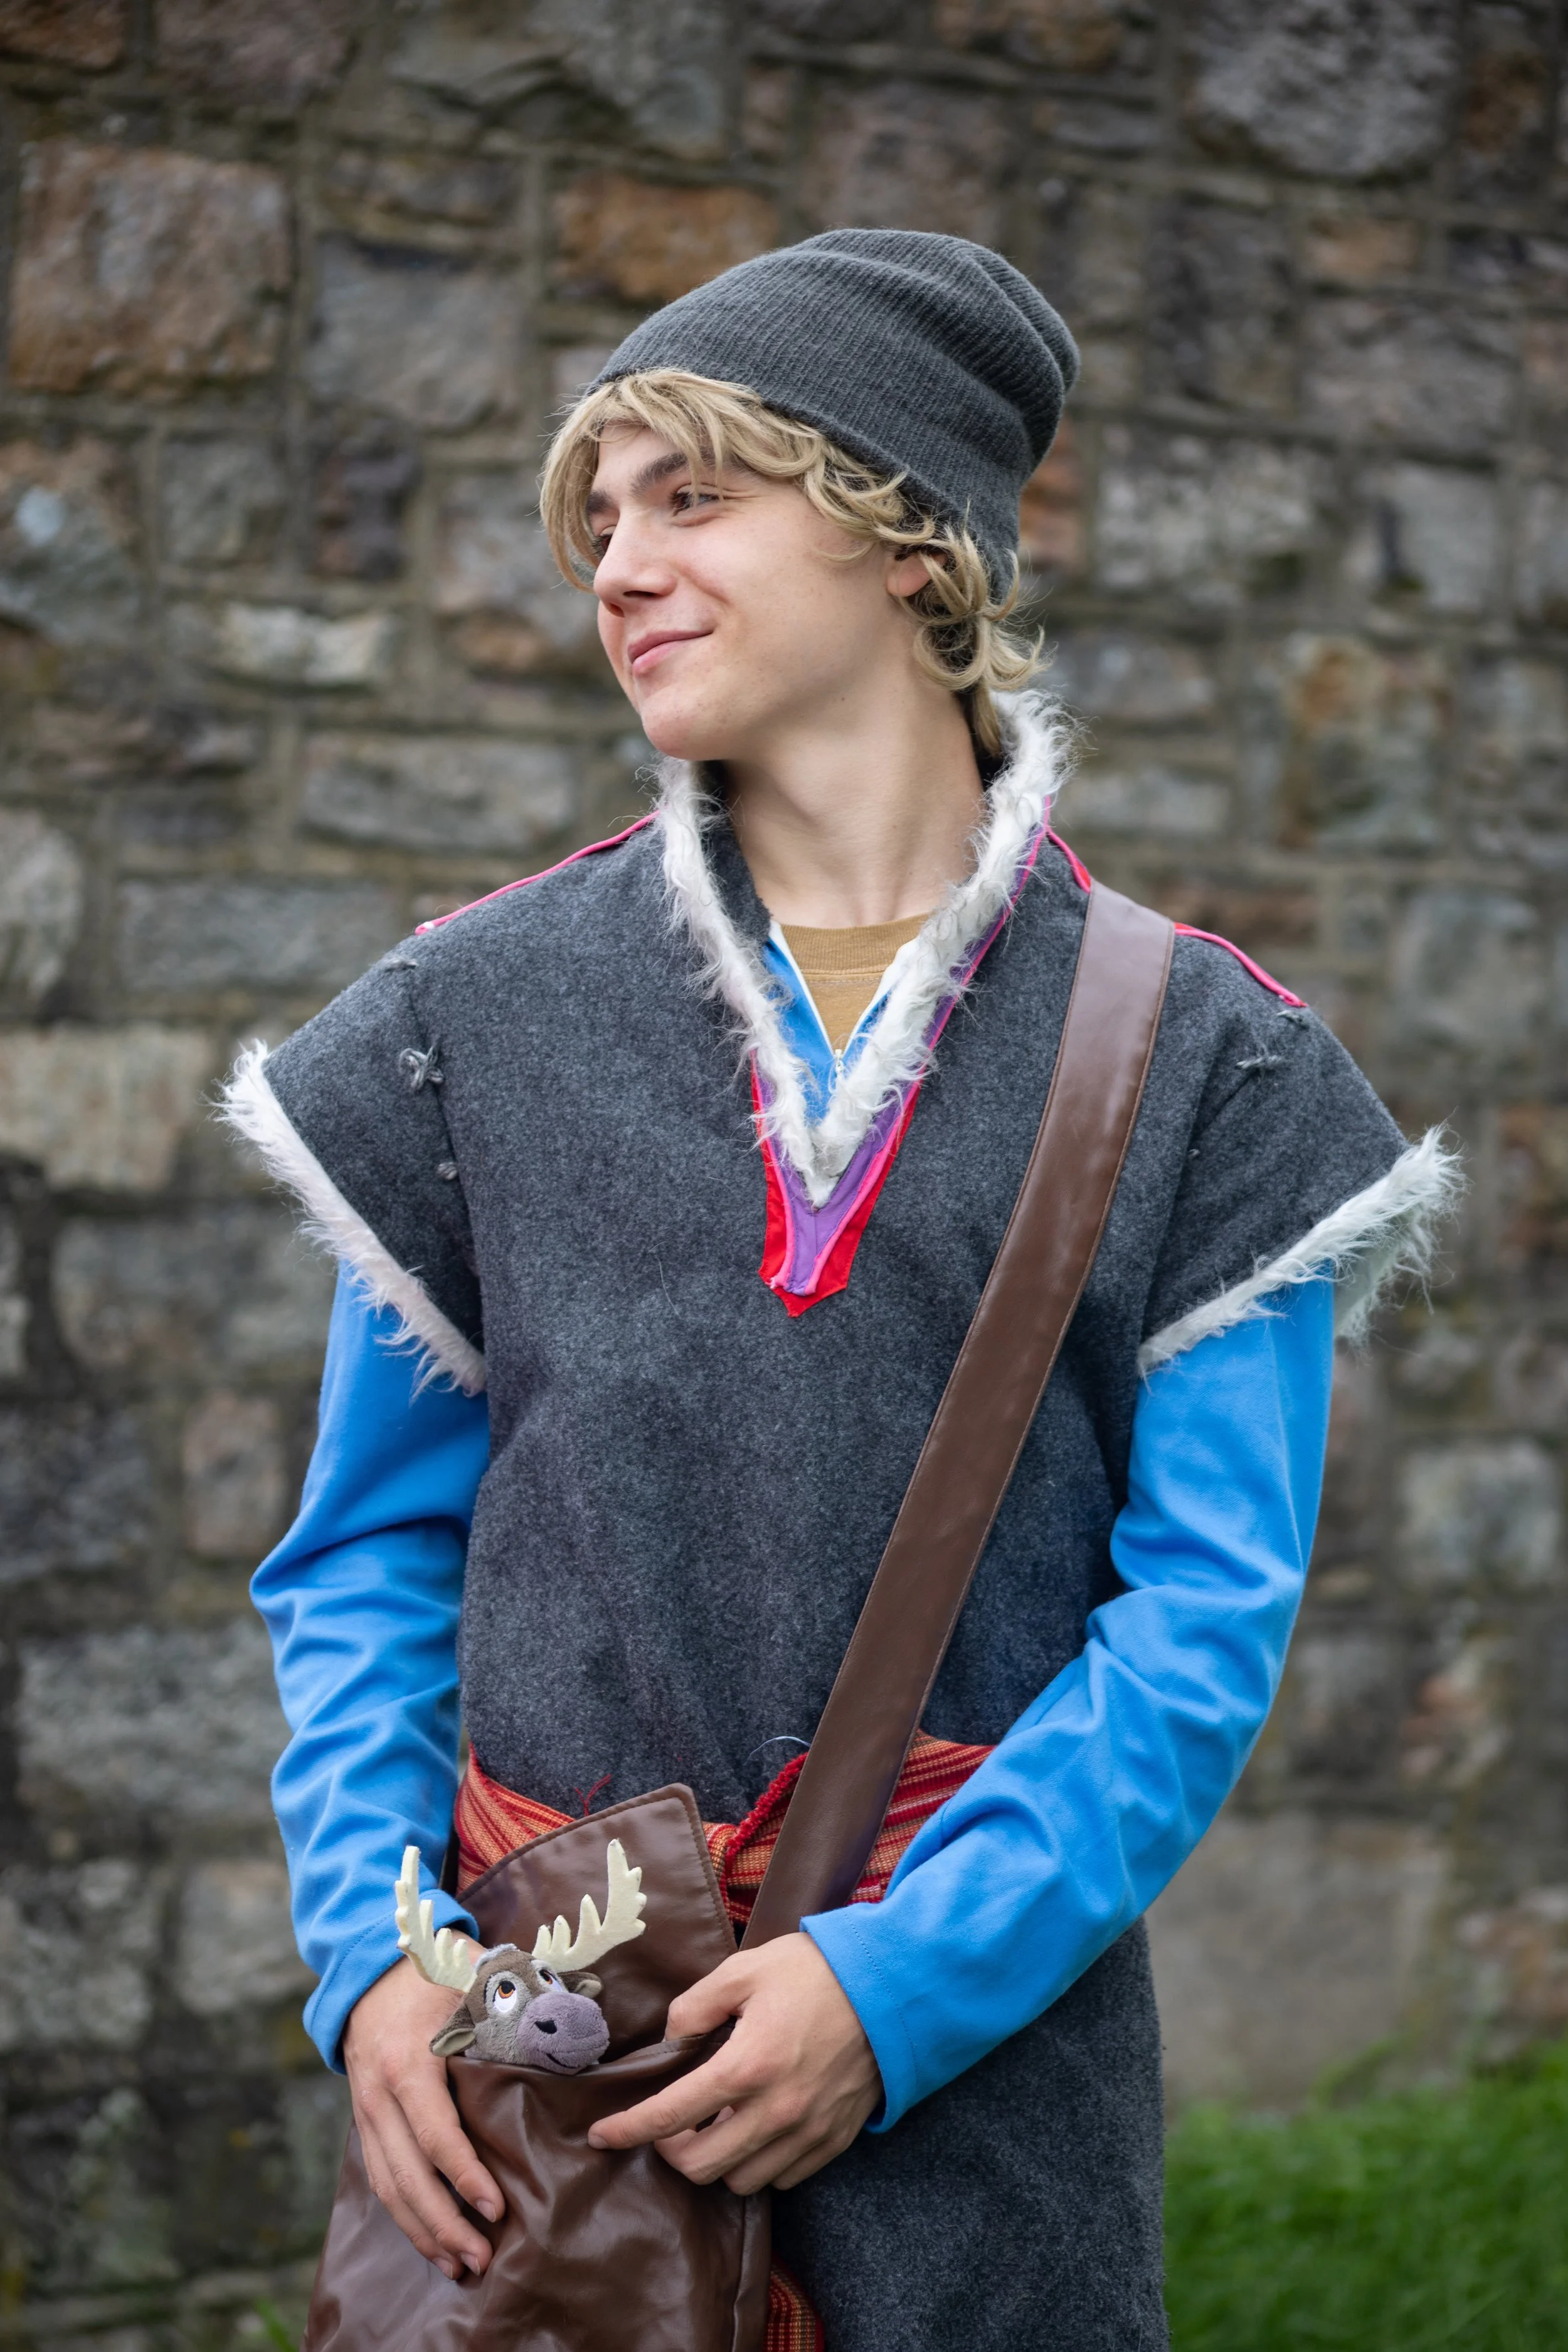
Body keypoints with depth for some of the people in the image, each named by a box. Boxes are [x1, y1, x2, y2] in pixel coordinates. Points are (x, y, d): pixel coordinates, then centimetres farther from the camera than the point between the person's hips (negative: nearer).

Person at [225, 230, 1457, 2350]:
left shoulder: (1197, 1058, -1)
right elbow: (371, 1555, 5)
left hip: (988, 2029, -1)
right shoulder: (482, 1010, 4)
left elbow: (1207, 1615, -6)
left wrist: (907, 1975, -16)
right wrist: (373, 1951, -9)